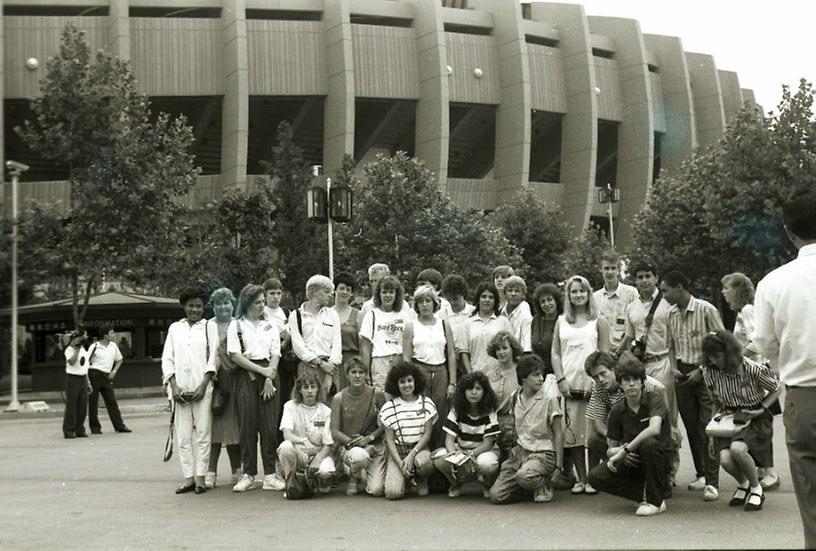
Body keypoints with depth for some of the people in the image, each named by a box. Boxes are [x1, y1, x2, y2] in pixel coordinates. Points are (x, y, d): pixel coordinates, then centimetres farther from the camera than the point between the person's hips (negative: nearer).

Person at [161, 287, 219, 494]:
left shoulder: (210, 327, 7)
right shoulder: (175, 328, 13)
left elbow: (213, 357, 1)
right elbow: (167, 359, 9)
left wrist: (203, 386, -8)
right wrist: (174, 386, -2)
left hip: (202, 389, -2)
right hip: (180, 389, 2)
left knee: (202, 433, -4)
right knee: (183, 434, 1)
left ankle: (200, 477, 1)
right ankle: (188, 477, 6)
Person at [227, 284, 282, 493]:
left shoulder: (270, 325, 15)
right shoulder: (236, 325, 7)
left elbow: (275, 354, 9)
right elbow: (235, 356, -3)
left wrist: (270, 377, -7)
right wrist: (261, 370, -8)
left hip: (269, 374, 2)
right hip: (246, 376, -2)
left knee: (270, 425, -3)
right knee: (248, 425, -3)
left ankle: (270, 475, 0)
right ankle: (248, 475, 3)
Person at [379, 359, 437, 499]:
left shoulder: (427, 404, 1)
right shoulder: (389, 407, 0)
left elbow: (427, 434, -1)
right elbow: (389, 439, -1)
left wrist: (411, 456, -15)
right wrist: (401, 464, -13)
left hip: (419, 448, 0)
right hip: (397, 451, 0)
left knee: (423, 462, -38)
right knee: (393, 493, -21)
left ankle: (421, 480, 2)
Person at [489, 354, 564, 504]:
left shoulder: (549, 398, -10)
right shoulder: (515, 397, 5)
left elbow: (558, 434, -7)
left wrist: (559, 466, -12)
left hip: (543, 453, -5)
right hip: (520, 451, 5)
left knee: (524, 476, -38)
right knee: (496, 496, -11)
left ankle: (543, 485, -3)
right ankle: (533, 487, 14)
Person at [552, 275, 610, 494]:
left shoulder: (598, 322, 5)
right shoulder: (561, 322, 13)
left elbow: (605, 354, 1)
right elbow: (555, 353, 11)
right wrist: (561, 379, -2)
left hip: (591, 384, -3)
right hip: (568, 385, 3)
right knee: (572, 433, 1)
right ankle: (580, 479, 10)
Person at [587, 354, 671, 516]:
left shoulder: (654, 397, -11)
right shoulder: (617, 411, 1)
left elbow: (654, 429, -31)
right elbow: (611, 448, 5)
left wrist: (624, 450, -27)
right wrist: (619, 451, -19)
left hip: (659, 459, -3)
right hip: (632, 463, 3)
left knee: (649, 442, -37)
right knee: (595, 476, -20)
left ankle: (655, 501, -17)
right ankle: (645, 493, -3)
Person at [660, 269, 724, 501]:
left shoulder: (706, 310, -11)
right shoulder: (672, 314, 8)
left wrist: (701, 371, -13)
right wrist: (674, 368, 2)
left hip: (705, 373, -6)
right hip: (683, 374, 6)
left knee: (708, 428, -10)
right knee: (691, 427, 9)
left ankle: (712, 482, -8)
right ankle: (701, 474, 21)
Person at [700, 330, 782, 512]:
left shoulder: (753, 369, -19)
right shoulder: (710, 372, -7)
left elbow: (777, 389, -2)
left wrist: (760, 410, -12)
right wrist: (718, 415, -3)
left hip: (755, 418, -4)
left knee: (737, 448, -34)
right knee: (725, 459, -23)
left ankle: (756, 489, -4)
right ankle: (743, 485, 15)